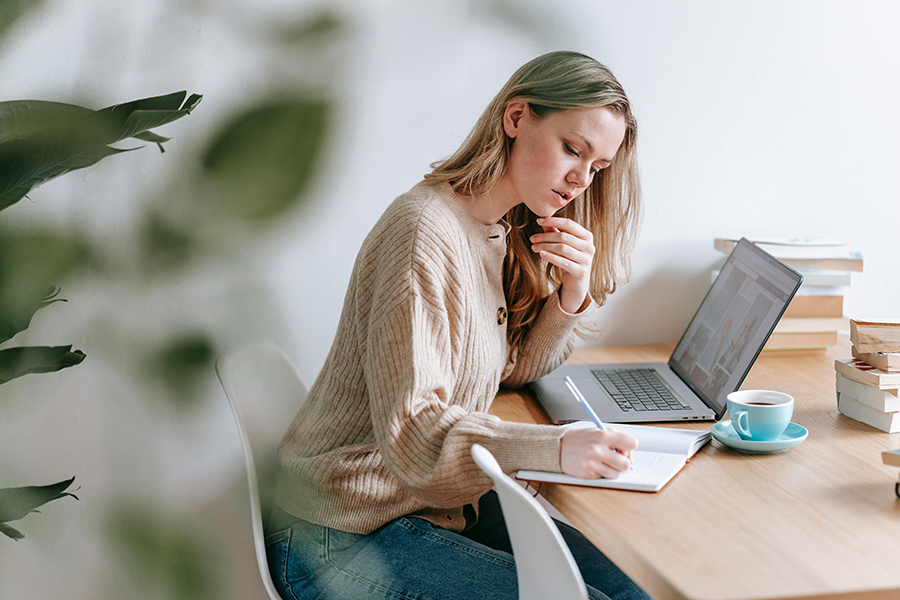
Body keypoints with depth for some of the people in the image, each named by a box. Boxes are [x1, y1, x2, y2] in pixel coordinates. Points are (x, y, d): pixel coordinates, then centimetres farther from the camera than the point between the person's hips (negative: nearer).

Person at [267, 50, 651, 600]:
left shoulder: (503, 234, 8)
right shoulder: (424, 231, -22)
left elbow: (512, 368, 14)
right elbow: (409, 429, -26)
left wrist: (573, 293, -5)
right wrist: (556, 448, -39)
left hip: (441, 502, 9)